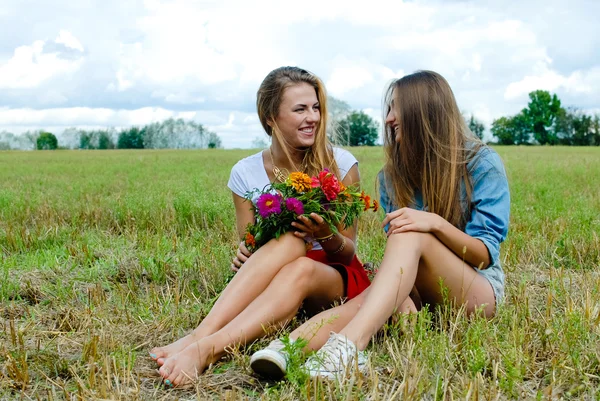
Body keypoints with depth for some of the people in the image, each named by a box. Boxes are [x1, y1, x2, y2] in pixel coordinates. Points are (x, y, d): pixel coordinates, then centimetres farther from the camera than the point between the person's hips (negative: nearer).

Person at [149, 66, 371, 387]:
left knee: (299, 269, -37)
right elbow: (248, 249, 0)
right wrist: (243, 257, -24)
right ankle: (202, 333, -44)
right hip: (274, 280, 1)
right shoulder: (246, 173, -1)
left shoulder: (341, 164, -5)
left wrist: (326, 236, -26)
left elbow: (348, 253, -3)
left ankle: (205, 347, -47)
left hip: (337, 280, 0)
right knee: (289, 241, -35)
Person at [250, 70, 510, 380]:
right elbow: (395, 249, 0)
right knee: (369, 297, -31)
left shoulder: (483, 164, -7)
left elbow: (486, 254, -10)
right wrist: (399, 290, -22)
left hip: (479, 289, -4)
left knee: (411, 234, -33)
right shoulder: (393, 174, 6)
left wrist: (436, 223, -29)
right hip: (419, 290, 4)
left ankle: (349, 344, -54)